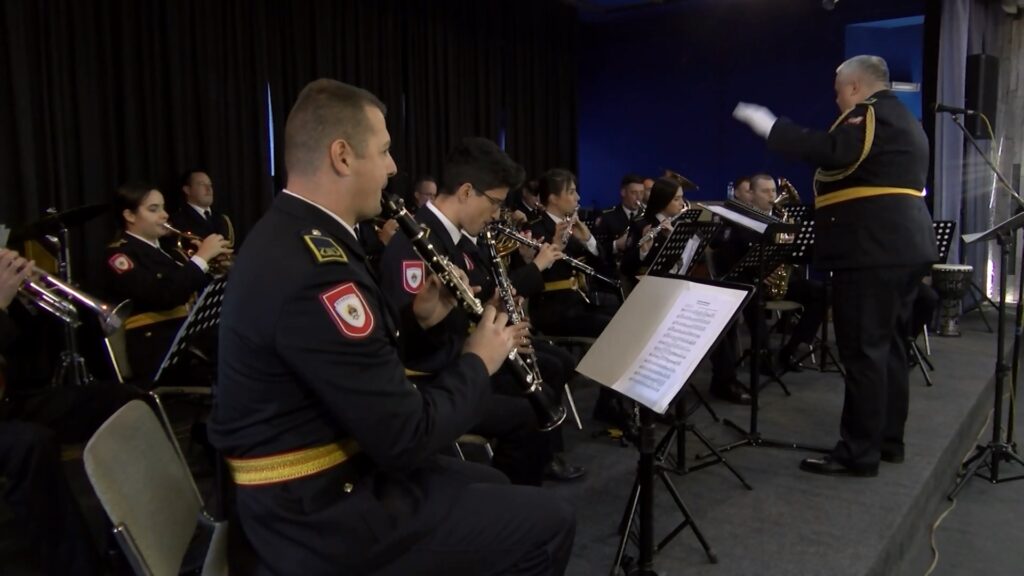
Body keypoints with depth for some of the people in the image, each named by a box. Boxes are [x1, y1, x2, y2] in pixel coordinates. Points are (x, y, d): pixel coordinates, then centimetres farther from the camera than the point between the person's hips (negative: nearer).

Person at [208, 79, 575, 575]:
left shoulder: (290, 236, 4)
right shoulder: (314, 268, -28)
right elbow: (407, 438, -25)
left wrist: (418, 321, 0)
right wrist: (477, 361, -9)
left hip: (314, 487, 10)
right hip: (322, 516, -10)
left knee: (490, 485, 23)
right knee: (547, 523, -2)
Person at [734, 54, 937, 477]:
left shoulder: (868, 115, -9)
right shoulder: (904, 120, 23)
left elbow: (830, 151, -27)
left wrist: (768, 125, -22)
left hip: (873, 249, -11)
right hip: (904, 246, 11)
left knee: (864, 350, -8)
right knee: (888, 346, 14)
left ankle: (858, 453, -3)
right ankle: (888, 439, 22)